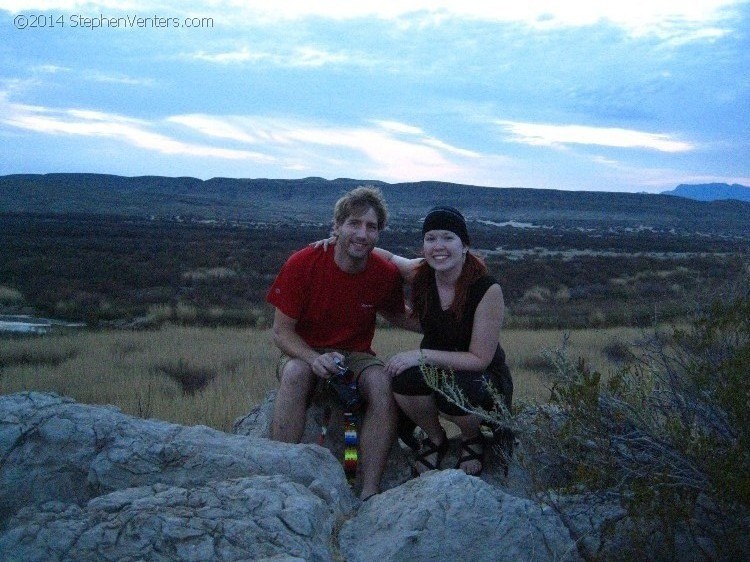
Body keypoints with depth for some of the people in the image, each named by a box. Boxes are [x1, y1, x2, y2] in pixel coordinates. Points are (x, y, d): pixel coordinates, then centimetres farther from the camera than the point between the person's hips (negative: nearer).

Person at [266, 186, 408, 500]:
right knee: (295, 373, -36)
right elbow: (281, 332, -11)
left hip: (356, 356, 2)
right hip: (304, 353, -1)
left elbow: (396, 316, 13)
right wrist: (314, 359, -30)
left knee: (383, 384, -31)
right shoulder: (301, 264, -16)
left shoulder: (386, 274, -9)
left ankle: (370, 493, -29)